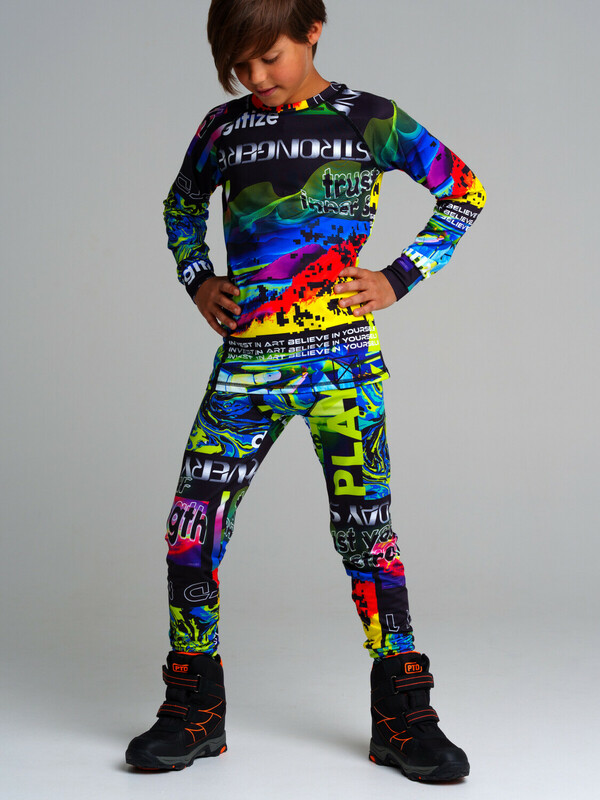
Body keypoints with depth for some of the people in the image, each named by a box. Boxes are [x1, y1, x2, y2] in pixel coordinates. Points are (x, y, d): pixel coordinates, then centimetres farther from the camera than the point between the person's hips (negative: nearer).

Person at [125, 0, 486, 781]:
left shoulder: (370, 120, 2)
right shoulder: (224, 127, 10)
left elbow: (463, 190, 10)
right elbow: (182, 204, 29)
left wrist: (398, 279, 1)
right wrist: (197, 279, 12)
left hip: (341, 357, -3)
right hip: (245, 362, 3)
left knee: (365, 531, -1)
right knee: (190, 530, -1)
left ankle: (403, 721, 11)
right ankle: (194, 712, 13)